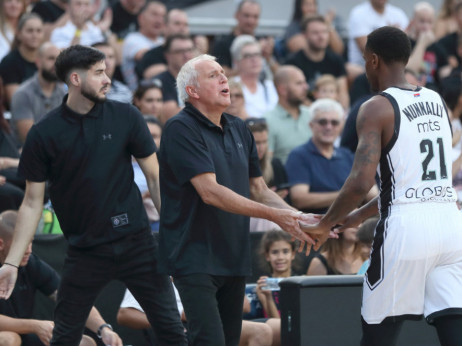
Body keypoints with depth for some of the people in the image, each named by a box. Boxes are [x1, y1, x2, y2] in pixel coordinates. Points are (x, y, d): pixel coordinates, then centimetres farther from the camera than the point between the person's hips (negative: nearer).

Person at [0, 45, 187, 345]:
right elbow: (33, 203, 2)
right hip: (85, 251, 0)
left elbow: (155, 177, 4)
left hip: (135, 242, 0)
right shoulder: (44, 134, -3)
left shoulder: (126, 117, -1)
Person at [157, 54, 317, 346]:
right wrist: (275, 215, -23)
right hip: (195, 258, -8)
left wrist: (298, 217, -1)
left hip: (235, 257, 8)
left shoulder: (239, 130, 13)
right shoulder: (181, 129, -12)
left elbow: (258, 189, 17)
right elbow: (210, 192, -21)